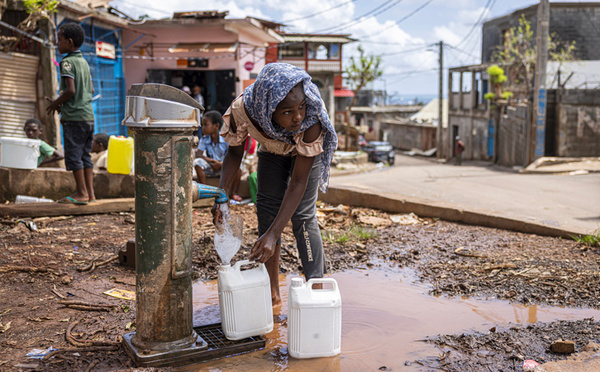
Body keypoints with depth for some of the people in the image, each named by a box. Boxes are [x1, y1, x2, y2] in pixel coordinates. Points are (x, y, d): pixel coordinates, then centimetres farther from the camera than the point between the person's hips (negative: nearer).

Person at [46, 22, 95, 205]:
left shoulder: (67, 62, -10)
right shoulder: (84, 62, 14)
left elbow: (71, 90, -19)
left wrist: (56, 103, -3)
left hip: (74, 117, -8)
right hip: (89, 115, 8)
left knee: (73, 156, -1)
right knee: (85, 155, 11)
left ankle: (81, 193, 0)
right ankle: (90, 193, 12)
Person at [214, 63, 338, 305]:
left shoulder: (312, 118, -44)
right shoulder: (243, 110, -38)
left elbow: (298, 182, -39)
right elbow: (235, 152, -16)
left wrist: (274, 234, -44)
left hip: (305, 150, -3)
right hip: (271, 149, 3)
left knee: (303, 215, -13)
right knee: (267, 210, 1)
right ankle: (272, 292, 13)